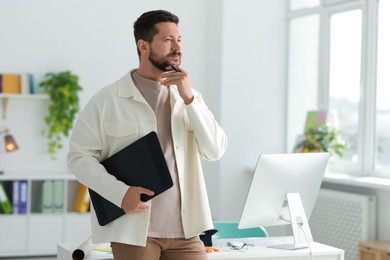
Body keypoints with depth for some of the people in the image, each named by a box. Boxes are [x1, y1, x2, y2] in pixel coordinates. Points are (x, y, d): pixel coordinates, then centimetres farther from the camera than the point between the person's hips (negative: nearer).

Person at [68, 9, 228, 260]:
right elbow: (80, 156, -3)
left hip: (184, 229, 4)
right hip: (133, 230, -3)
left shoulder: (189, 97, 11)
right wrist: (120, 193, -16)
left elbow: (216, 150, 1)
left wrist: (189, 98, -8)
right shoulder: (107, 100, -2)